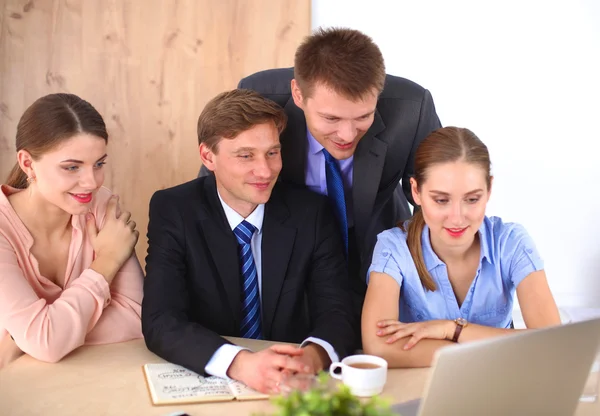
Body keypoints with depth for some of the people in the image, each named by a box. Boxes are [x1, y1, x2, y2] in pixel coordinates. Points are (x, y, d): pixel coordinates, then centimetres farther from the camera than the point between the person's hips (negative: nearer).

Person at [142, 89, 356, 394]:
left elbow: (337, 312, -8)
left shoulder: (311, 212, -4)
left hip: (293, 392, 2)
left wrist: (312, 357, -31)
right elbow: (161, 321, -16)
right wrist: (239, 363, -34)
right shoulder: (173, 211, -7)